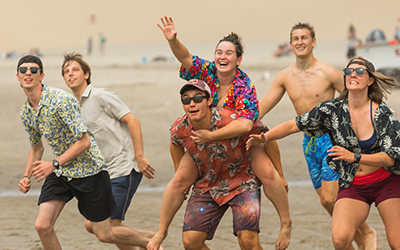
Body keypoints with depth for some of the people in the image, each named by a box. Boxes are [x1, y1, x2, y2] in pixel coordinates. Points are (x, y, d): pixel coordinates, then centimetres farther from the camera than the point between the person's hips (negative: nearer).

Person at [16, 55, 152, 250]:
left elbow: (84, 141, -23)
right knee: (42, 226, -12)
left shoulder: (60, 100, -23)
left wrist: (54, 164, -30)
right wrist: (26, 176, 3)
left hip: (88, 169, -6)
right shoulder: (26, 112, 2)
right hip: (60, 172, 6)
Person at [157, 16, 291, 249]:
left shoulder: (245, 87, -27)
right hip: (209, 137, 4)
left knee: (267, 172, -22)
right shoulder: (208, 72, -15)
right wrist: (173, 40, -49)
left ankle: (286, 223, -4)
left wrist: (210, 136, -44)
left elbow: (245, 124, -38)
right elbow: (186, 57, -28)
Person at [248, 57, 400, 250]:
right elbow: (294, 125, -1)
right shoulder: (333, 110, -6)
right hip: (352, 186, 1)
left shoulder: (383, 113, -11)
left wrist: (355, 157, -28)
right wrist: (264, 137, -16)